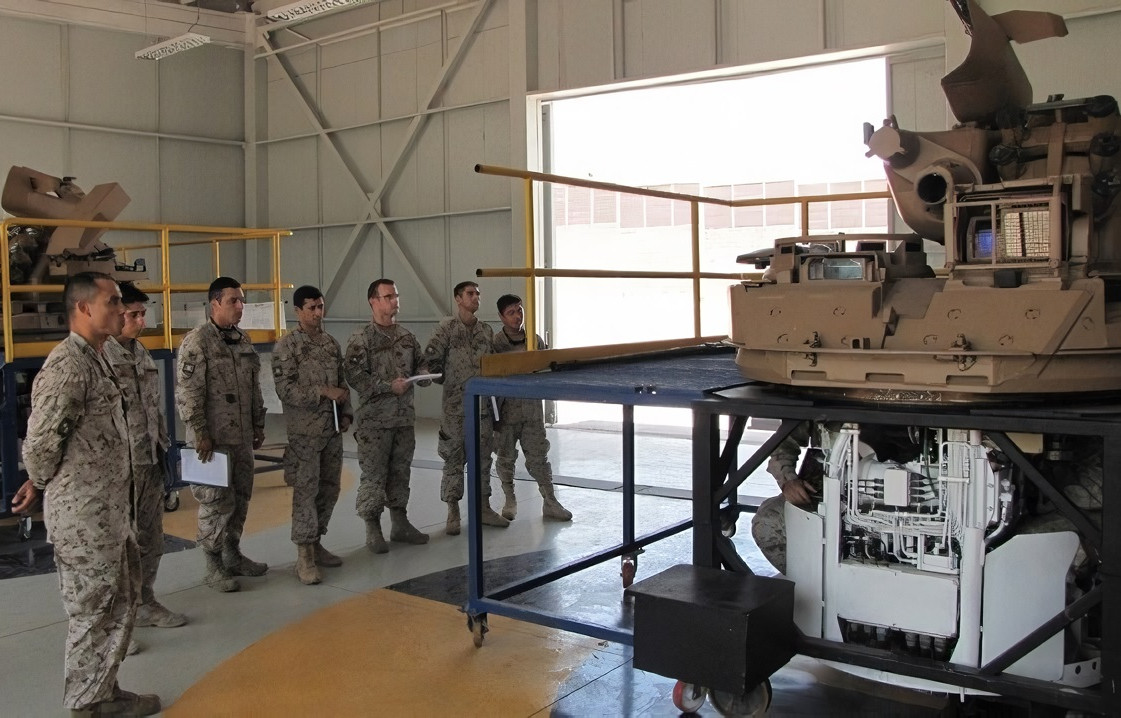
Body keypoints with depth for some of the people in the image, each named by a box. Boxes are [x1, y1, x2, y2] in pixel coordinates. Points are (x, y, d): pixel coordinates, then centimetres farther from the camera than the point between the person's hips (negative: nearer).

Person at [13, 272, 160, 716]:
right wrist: (41, 486, -3)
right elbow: (39, 444, -21)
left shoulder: (96, 359, 11)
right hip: (83, 515, -9)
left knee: (120, 601, 19)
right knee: (93, 610, 4)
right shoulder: (68, 366, -19)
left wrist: (42, 487, 14)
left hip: (109, 509, 10)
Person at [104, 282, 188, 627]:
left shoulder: (142, 354, 12)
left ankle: (144, 602, 27)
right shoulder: (99, 356, -13)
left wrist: (163, 447, 16)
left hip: (150, 460, 8)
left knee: (151, 537, 14)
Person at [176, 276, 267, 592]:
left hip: (243, 436, 7)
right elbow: (188, 392, -16)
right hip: (214, 437, -7)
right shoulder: (197, 341, -12)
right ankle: (214, 566, 10)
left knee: (241, 497, 13)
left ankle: (232, 554, 27)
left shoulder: (243, 341, 12)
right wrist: (200, 433, -17)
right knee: (216, 501, -2)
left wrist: (258, 425, 16)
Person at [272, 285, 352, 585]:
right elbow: (285, 389, -16)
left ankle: (316, 543, 26)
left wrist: (346, 413, 4)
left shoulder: (332, 343, 11)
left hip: (333, 429, 7)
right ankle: (304, 557, 0)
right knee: (306, 491, -5)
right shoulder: (286, 346, -9)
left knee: (329, 489, 12)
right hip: (304, 431, -6)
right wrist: (323, 392, -20)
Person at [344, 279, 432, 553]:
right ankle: (372, 530, 9)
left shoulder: (406, 336, 11)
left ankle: (400, 523, 24)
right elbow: (355, 375, -15)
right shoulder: (361, 338, -8)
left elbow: (421, 364, 19)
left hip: (405, 417, 6)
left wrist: (423, 374, -4)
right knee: (373, 474, -1)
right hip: (375, 419, -6)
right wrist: (390, 386, -20)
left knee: (401, 471, 13)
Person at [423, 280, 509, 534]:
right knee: (454, 456, 0)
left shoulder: (486, 330, 11)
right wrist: (444, 380, 0)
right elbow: (431, 358, -7)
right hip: (456, 402, -5)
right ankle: (453, 513, 8)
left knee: (483, 456, 10)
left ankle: (484, 507, 19)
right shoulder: (447, 328, -4)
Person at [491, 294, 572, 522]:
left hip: (532, 409, 2)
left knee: (539, 456, 4)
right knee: (506, 457, 10)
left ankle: (550, 503, 11)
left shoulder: (536, 340, 3)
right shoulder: (495, 343, -7)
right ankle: (510, 501, 26)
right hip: (506, 410, -2)